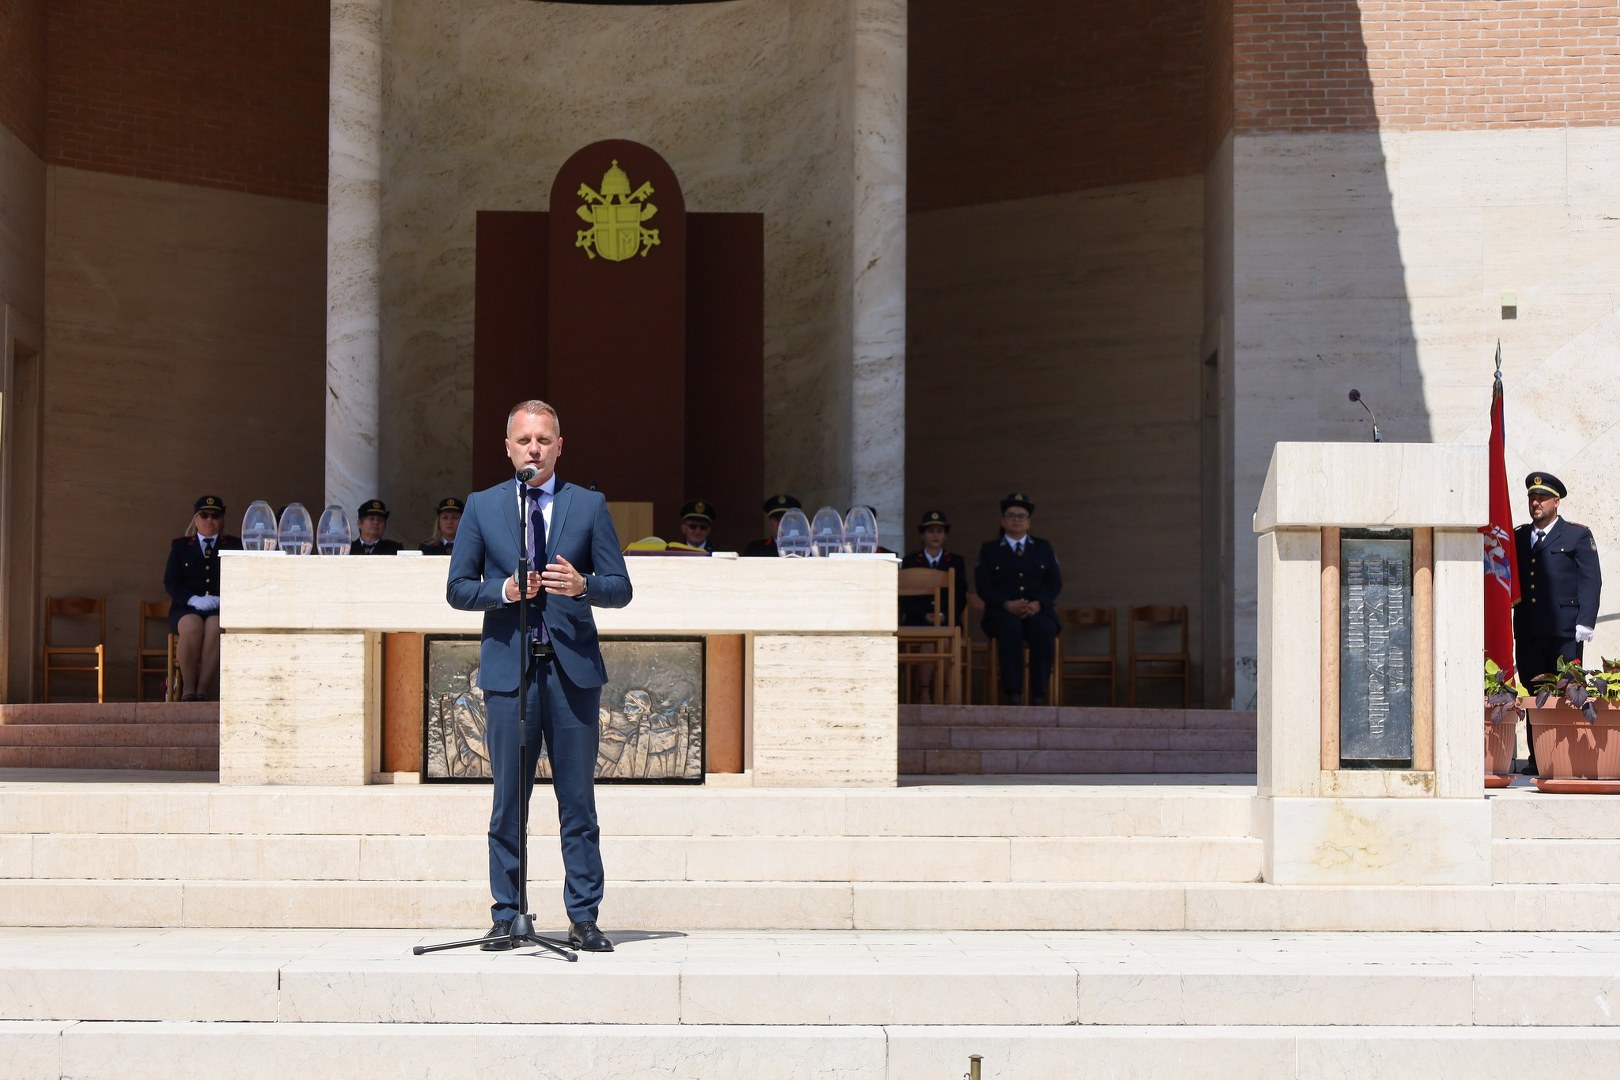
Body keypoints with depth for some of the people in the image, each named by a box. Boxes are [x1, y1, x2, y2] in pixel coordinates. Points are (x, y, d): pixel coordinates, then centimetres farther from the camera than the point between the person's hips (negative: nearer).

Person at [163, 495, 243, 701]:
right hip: (187, 609, 0)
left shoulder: (234, 546, 18)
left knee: (215, 627, -36)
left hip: (221, 610, 0)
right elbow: (170, 582, 8)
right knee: (191, 625, -36)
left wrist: (221, 599, -13)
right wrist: (193, 599, -11)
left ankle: (203, 690, -37)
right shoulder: (180, 545, 20)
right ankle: (188, 690, -34)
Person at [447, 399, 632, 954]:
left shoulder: (589, 506, 8)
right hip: (508, 666, 0)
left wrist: (582, 585, -15)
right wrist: (503, 590, -10)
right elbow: (458, 588, 8)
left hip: (573, 666, 0)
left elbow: (620, 587, 6)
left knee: (578, 798, 1)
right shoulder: (481, 507, 9)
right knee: (508, 799, 2)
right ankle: (506, 915, 9)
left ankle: (583, 918, 7)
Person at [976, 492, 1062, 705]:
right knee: (1011, 628, -38)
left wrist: (1038, 604, -11)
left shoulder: (1043, 548, 21)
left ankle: (1039, 695, -33)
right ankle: (1013, 694, -40)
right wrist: (1007, 605, -15)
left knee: (1044, 629, -35)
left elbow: (1055, 583, 10)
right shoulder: (989, 550, 16)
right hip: (1002, 613, -1)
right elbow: (983, 587, 3)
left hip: (1038, 611, 1)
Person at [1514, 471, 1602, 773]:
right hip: (1528, 633, 4)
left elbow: (1591, 581, 0)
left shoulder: (1577, 535, 6)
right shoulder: (1517, 537, 18)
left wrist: (1584, 624, -10)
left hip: (1564, 633, -4)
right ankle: (1536, 759, 7)